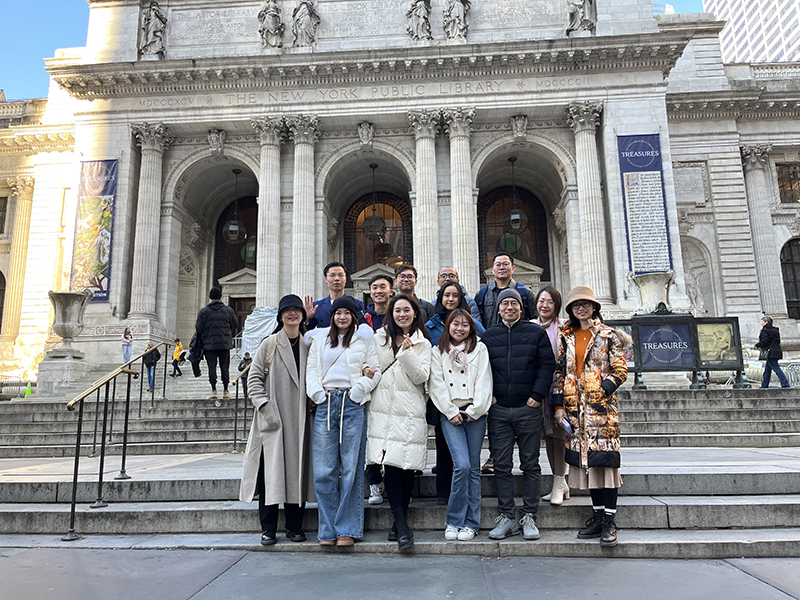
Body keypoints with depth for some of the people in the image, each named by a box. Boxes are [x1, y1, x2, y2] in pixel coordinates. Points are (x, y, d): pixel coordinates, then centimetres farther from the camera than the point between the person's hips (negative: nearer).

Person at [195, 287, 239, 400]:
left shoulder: (203, 311, 0)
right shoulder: (228, 310, 3)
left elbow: (198, 328, -2)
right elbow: (235, 325, 8)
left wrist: (202, 338, 18)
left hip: (209, 344, -1)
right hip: (225, 344, 1)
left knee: (212, 366, 1)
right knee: (225, 366, 5)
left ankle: (214, 390, -2)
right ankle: (225, 390, 6)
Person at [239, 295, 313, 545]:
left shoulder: (308, 345, 11)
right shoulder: (269, 344, 2)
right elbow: (255, 378, -1)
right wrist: (264, 406, -11)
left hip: (299, 418, 3)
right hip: (272, 418, -2)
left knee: (297, 469, 4)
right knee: (270, 470, -2)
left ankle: (295, 526, 16)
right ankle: (268, 528, 9)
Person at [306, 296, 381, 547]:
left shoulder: (364, 338, 11)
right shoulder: (319, 338, 18)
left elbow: (374, 371, 7)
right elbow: (311, 369, 14)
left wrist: (357, 390, -7)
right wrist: (319, 393, -1)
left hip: (353, 404, -2)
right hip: (325, 404, 2)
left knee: (351, 467, -1)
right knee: (323, 470, 0)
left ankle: (347, 529, 9)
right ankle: (328, 529, 11)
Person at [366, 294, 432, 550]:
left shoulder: (423, 344, 9)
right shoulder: (379, 339, 13)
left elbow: (421, 377, -2)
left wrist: (407, 353, -13)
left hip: (410, 412, 0)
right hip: (383, 409, 1)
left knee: (407, 466, -1)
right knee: (390, 464, -8)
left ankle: (399, 523, 14)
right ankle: (401, 525, -3)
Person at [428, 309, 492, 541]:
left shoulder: (480, 349, 9)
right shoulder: (438, 351, 10)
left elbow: (484, 382, 3)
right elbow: (436, 385, 3)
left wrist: (474, 411, -5)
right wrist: (451, 411, -5)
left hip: (475, 414, 1)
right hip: (450, 413, -1)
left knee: (473, 468, 3)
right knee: (462, 465, -13)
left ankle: (470, 523, 13)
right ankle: (454, 521, 2)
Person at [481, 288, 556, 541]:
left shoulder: (536, 332, 5)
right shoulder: (489, 336, 10)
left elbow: (548, 364, 1)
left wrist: (538, 395, -8)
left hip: (528, 409, -1)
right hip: (498, 410, 2)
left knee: (530, 465, 5)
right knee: (502, 465, 4)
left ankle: (529, 517, 14)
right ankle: (506, 517, 13)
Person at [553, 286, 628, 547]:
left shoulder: (608, 335, 3)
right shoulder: (567, 337, 13)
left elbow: (620, 371, 0)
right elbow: (560, 372, 13)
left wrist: (601, 390, -13)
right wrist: (559, 405, 6)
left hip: (602, 405, -4)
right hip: (576, 408, 4)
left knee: (605, 459, -6)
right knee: (586, 460, 6)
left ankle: (609, 521, 1)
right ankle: (598, 516, 15)